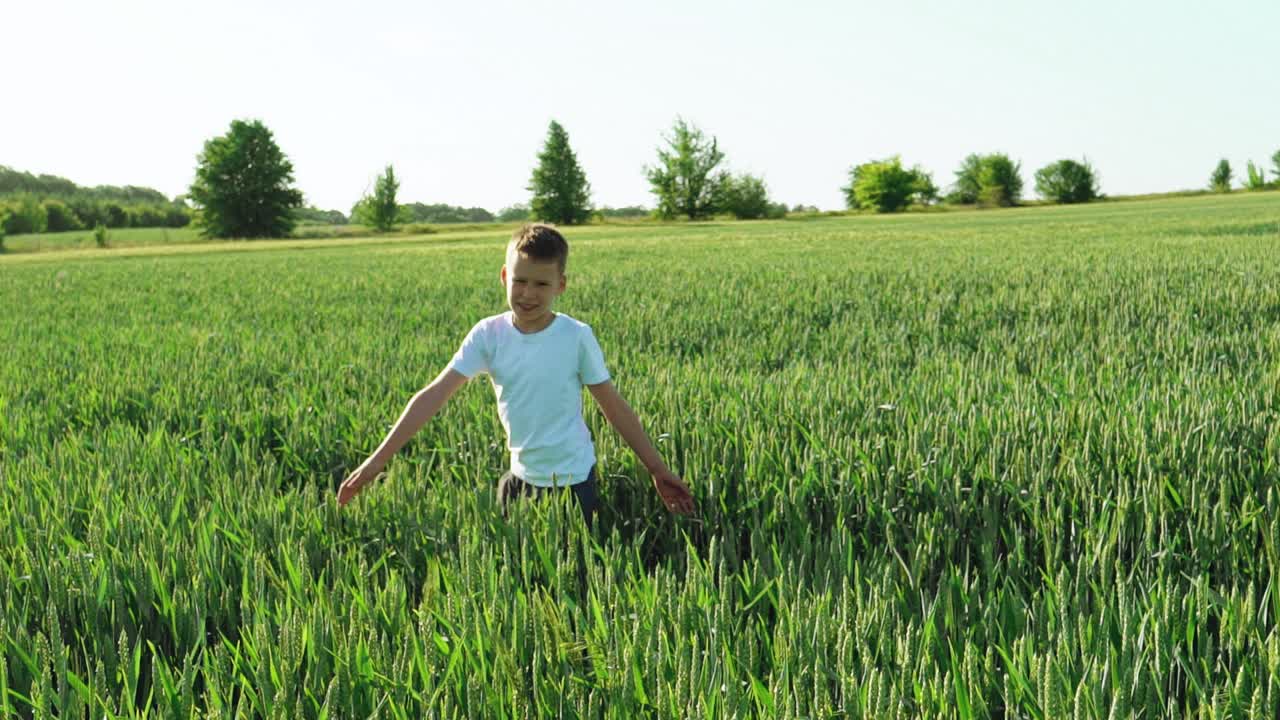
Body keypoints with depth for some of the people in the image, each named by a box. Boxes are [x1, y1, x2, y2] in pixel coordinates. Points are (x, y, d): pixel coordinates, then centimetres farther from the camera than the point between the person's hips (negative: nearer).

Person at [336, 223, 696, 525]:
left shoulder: (577, 336, -12)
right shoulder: (488, 335, -7)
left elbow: (614, 406, -3)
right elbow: (433, 396, -10)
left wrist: (658, 469, -1)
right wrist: (378, 460, -14)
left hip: (573, 480, -3)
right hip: (522, 479, 3)